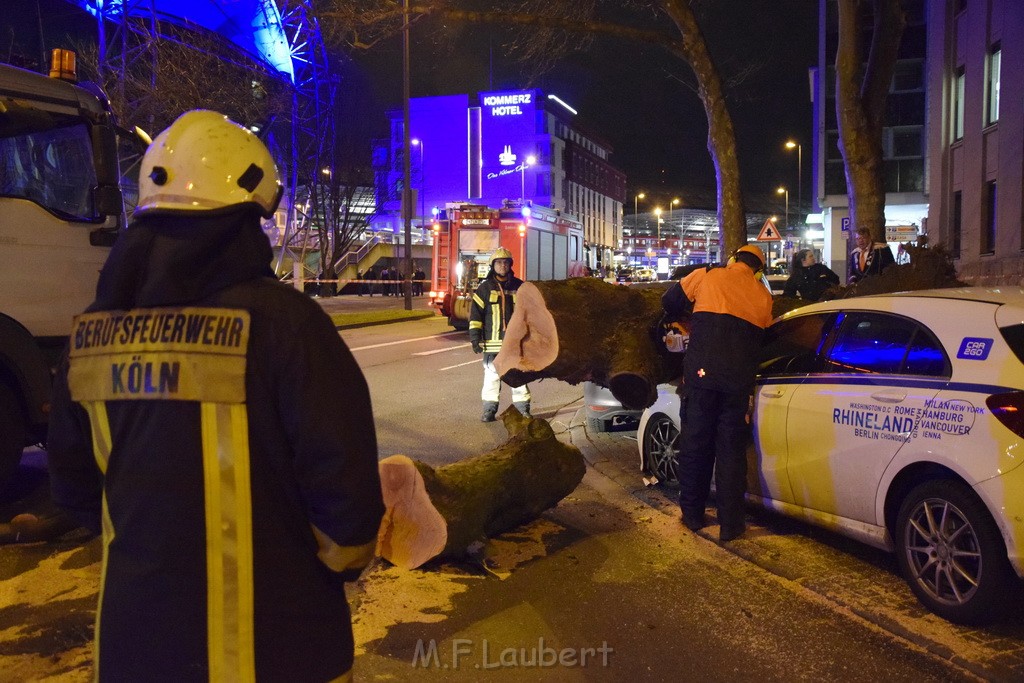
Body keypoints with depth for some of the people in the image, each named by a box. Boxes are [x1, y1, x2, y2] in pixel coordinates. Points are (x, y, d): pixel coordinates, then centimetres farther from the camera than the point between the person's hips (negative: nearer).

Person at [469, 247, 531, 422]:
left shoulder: (519, 286, 8)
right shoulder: (485, 288, 3)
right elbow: (475, 313, 1)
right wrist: (475, 336, -5)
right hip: (492, 341, -1)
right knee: (491, 375, 4)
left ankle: (523, 409, 14)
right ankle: (489, 409, 13)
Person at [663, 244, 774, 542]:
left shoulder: (706, 276, 7)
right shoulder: (764, 296, 12)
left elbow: (670, 302, 16)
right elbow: (760, 337, 20)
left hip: (701, 373, -1)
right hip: (739, 380, 1)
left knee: (695, 442, 10)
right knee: (731, 449, 8)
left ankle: (692, 514, 20)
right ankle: (730, 523, 11)